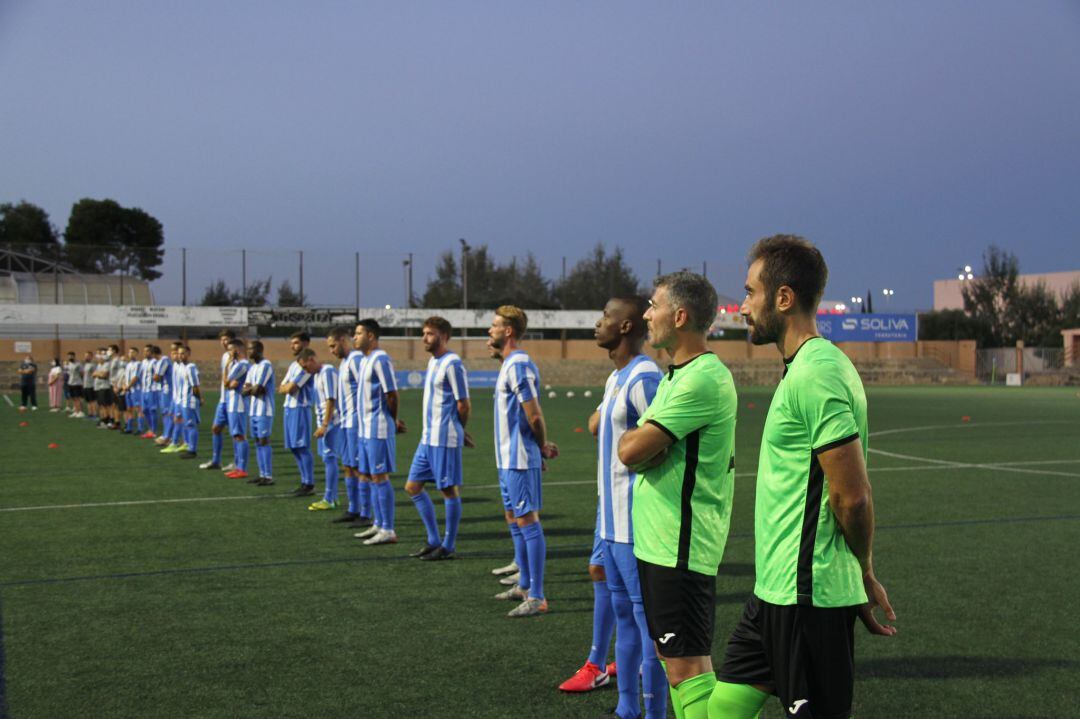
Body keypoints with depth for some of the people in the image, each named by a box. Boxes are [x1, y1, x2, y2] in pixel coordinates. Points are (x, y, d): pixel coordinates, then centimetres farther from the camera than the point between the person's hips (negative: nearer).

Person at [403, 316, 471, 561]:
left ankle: (448, 546, 9)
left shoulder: (452, 363, -14)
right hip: (428, 438, 10)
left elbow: (463, 405, -13)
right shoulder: (433, 361, 14)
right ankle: (433, 541, 20)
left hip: (444, 439, -10)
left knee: (449, 491, 0)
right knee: (413, 487, 11)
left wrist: (459, 430, 4)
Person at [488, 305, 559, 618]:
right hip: (509, 458, 10)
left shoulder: (518, 365, -18)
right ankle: (525, 585, 28)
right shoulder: (511, 363, 14)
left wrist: (542, 446, -4)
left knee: (527, 521, -7)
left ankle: (537, 597, -4)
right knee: (514, 519, 17)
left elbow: (534, 416, -19)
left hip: (520, 459, -10)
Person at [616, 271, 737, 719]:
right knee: (670, 653, 16)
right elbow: (632, 451, 12)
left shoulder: (704, 379, -18)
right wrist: (642, 441, -9)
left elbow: (630, 450, -21)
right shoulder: (675, 375, 15)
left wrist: (634, 437, 0)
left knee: (688, 664, -7)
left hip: (680, 545, -10)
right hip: (657, 539, 10)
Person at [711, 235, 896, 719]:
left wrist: (865, 575, -6)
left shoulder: (816, 375, -19)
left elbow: (852, 497, -21)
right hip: (776, 589, 10)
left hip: (807, 597, -10)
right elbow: (849, 495, 18)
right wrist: (863, 576, 16)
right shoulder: (805, 368, 14)